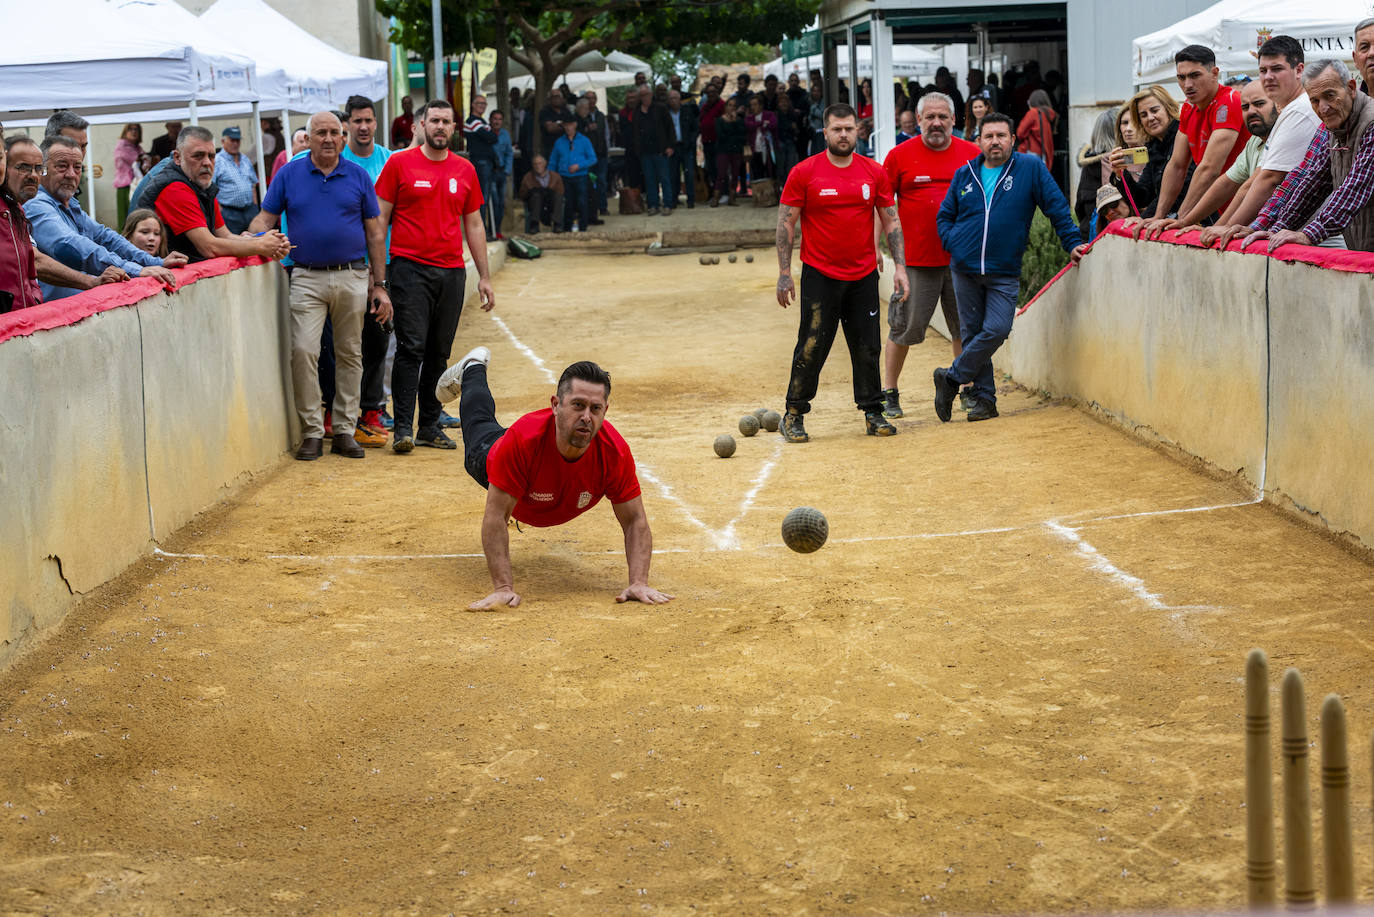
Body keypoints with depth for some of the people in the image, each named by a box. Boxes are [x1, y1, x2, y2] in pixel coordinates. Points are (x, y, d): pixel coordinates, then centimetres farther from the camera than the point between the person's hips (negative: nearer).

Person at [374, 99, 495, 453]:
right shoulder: (399, 163, 1)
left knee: (439, 353, 6)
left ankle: (430, 426, 13)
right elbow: (380, 219, 2)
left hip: (452, 271, 4)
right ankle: (403, 427, -8)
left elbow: (473, 225, 17)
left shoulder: (465, 170, 12)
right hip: (410, 268, -4)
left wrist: (484, 277, 13)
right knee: (411, 348, -10)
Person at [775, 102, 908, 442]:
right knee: (811, 348, -3)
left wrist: (899, 266, 2)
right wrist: (784, 273, -6)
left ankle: (873, 413, 17)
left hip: (864, 277, 3)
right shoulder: (804, 173, -4)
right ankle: (793, 415, 8)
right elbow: (786, 223, -1)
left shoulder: (875, 173, 4)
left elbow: (891, 222, 10)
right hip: (820, 276, -3)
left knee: (867, 348, 6)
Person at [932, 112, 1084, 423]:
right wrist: (955, 246, 0)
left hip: (1004, 273, -2)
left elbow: (1057, 207, 2)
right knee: (972, 332, 5)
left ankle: (951, 379, 3)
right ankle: (983, 397, 15)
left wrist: (1072, 243, -4)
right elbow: (944, 217, 16)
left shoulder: (1030, 168, 0)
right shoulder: (964, 175, 8)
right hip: (965, 270, 3)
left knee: (997, 330, -15)